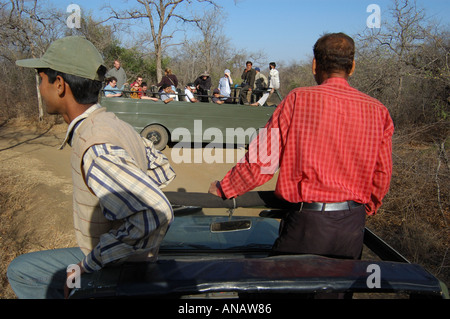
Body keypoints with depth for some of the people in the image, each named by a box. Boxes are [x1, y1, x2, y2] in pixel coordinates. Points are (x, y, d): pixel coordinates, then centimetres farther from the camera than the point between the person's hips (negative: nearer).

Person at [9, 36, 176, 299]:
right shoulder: (114, 124, -2)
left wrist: (90, 263, -30)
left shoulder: (96, 148, -31)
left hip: (118, 266, -9)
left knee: (19, 271, 4)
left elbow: (156, 214, -40)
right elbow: (164, 172, 9)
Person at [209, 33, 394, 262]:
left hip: (308, 219, -4)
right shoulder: (377, 111, 1)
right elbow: (382, 175, 7)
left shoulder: (299, 99, -9)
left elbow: (263, 160, -9)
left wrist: (223, 189, 6)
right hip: (353, 224, 4)